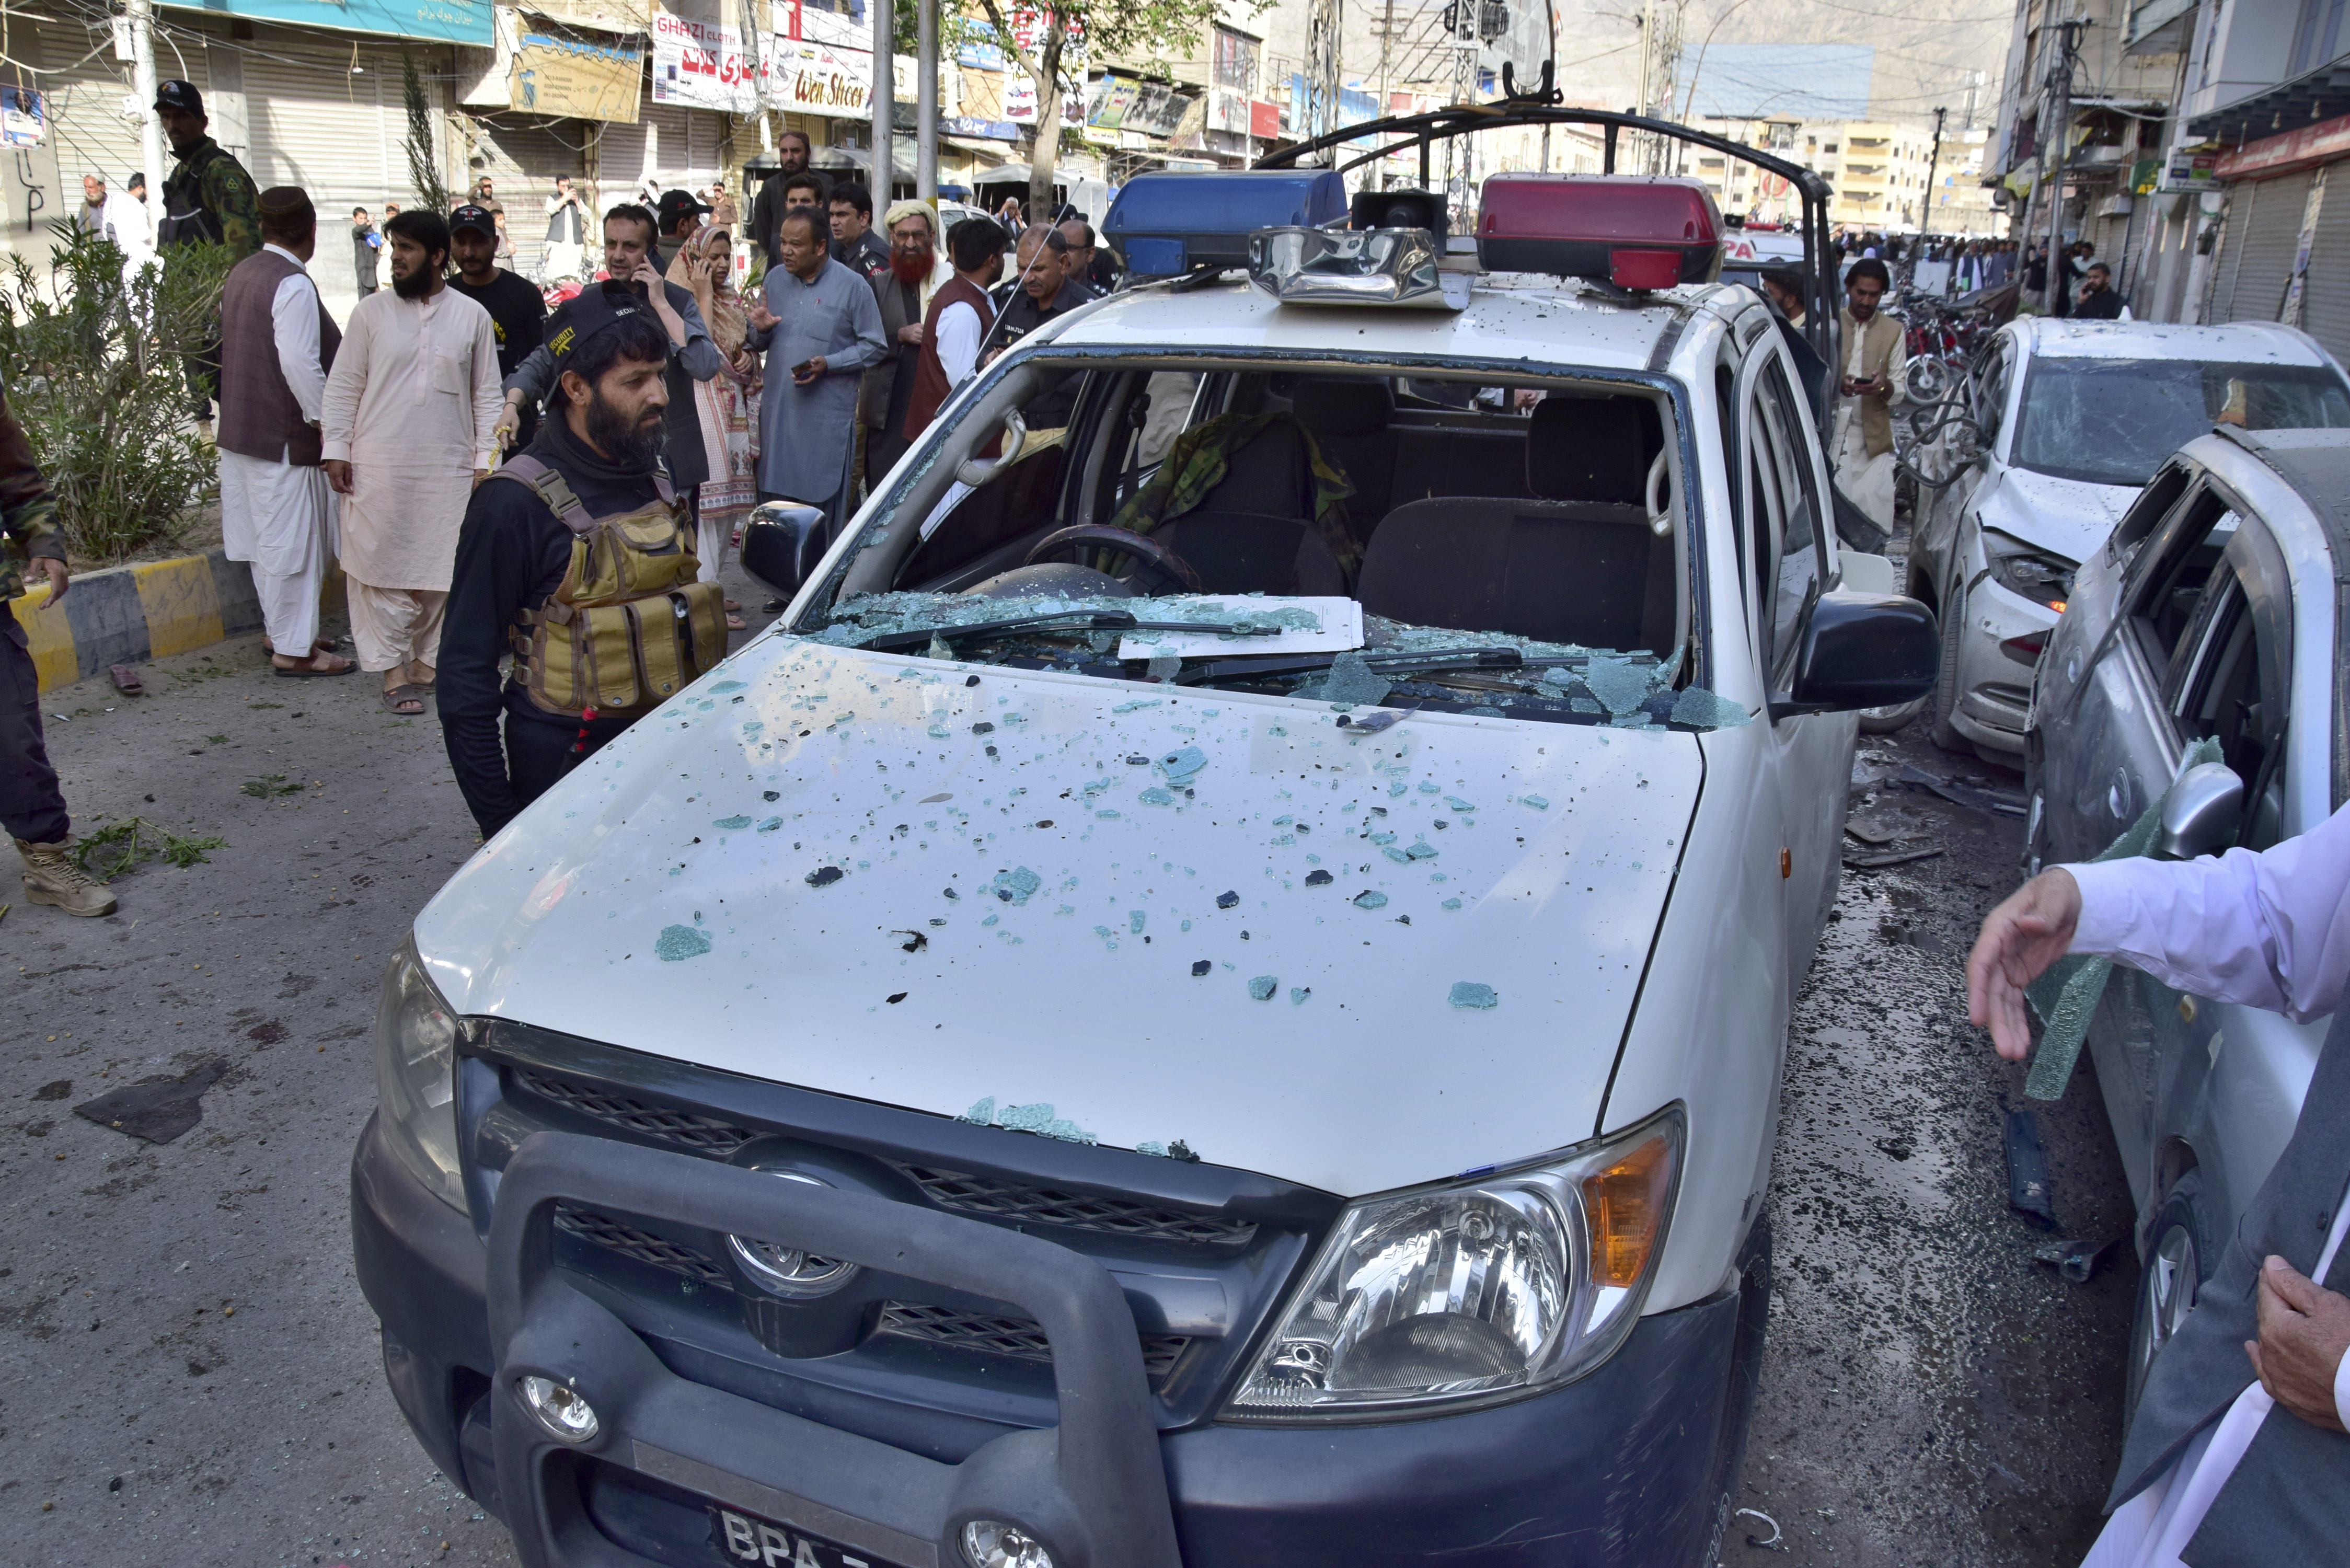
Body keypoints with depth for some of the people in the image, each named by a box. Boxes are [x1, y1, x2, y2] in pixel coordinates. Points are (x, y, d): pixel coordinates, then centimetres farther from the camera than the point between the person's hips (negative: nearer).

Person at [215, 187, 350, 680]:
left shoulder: (242, 274, 12)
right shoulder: (294, 285, -18)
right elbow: (299, 364, -25)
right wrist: (326, 419, -16)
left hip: (241, 430, 10)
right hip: (283, 435, -10)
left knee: (268, 539, 17)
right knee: (293, 541, -3)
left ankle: (283, 630, 29)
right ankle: (293, 649, 3)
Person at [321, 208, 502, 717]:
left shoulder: (472, 317, 5)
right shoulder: (371, 312, 4)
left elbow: (486, 394, 7)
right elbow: (343, 386, 6)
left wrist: (485, 459, 2)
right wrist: (336, 451, 0)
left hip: (448, 467, 0)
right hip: (379, 466, 0)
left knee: (441, 568, 4)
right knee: (382, 566, -1)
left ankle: (427, 660, 19)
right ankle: (392, 668, 7)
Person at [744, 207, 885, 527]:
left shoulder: (853, 286, -2)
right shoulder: (775, 279, 12)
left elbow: (875, 347, -4)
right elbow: (758, 344, 19)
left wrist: (828, 364, -16)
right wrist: (760, 331, -5)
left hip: (827, 419, -4)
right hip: (777, 413, 4)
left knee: (822, 506, -1)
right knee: (774, 502, 8)